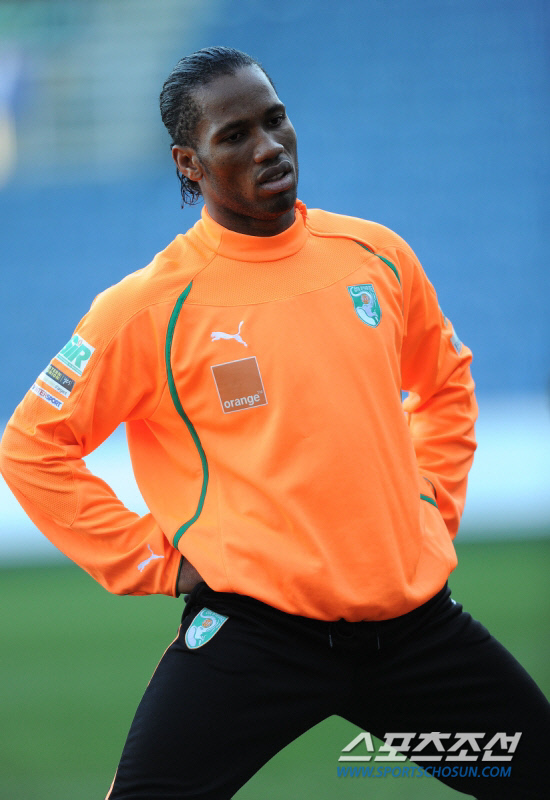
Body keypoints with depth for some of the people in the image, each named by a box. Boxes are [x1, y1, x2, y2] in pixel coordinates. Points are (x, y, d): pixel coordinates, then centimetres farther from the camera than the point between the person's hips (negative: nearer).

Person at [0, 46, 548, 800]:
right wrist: (154, 560, -5)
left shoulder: (379, 255, 7)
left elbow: (445, 383, 26)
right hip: (252, 635, -4)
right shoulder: (151, 306, -6)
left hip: (414, 616, 4)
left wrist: (434, 505, 14)